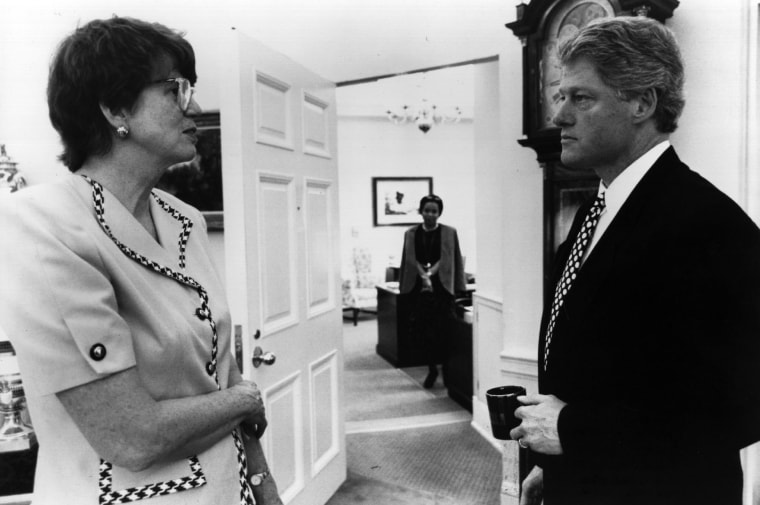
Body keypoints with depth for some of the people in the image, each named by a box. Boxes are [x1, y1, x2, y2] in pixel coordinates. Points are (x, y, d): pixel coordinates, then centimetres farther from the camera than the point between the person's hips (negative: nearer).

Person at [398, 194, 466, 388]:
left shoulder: (449, 233, 3)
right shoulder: (411, 234, 9)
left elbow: (449, 260, -1)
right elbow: (410, 260, 6)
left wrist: (431, 273, -13)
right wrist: (424, 276, -9)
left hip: (442, 286, -2)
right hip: (419, 287, 2)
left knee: (442, 329, -4)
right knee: (422, 328, 0)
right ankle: (432, 368, 15)